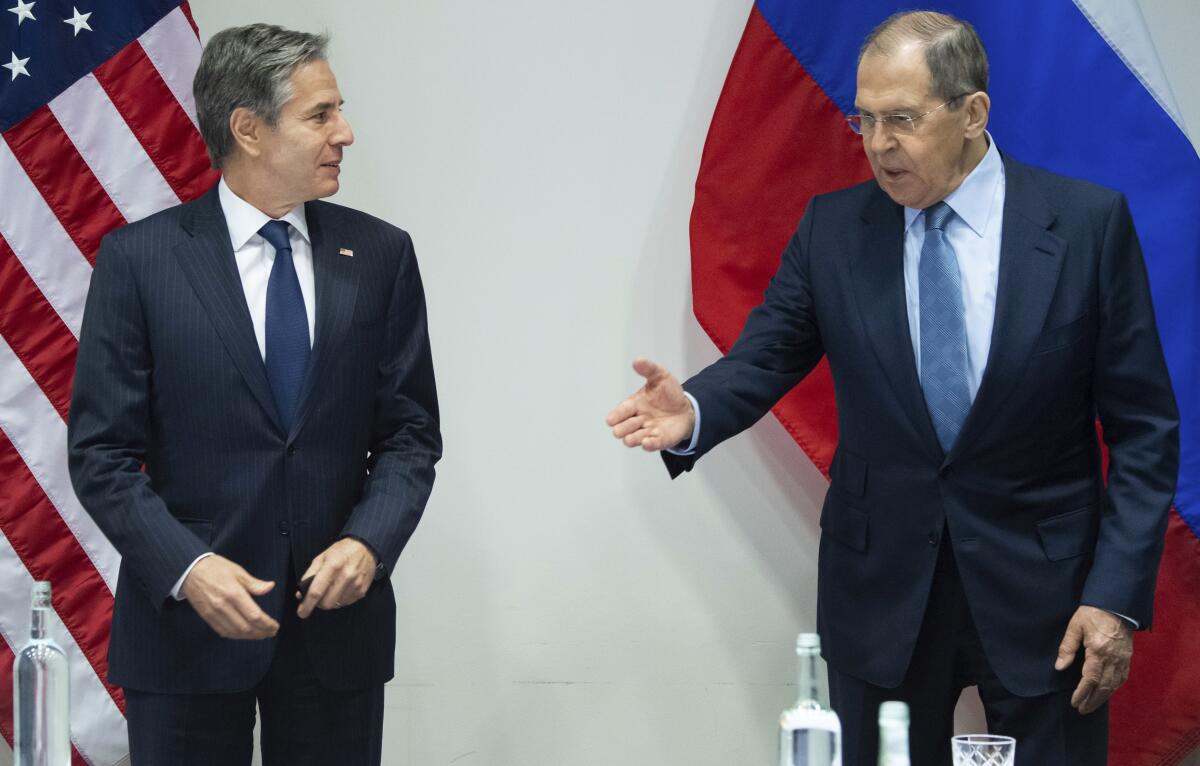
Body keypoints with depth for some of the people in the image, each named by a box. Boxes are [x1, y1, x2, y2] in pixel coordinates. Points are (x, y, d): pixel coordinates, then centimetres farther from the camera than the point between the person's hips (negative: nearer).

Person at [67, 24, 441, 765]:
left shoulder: (380, 254, 4)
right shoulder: (140, 258, -4)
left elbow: (410, 432, 5)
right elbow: (102, 452, -5)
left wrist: (368, 542, -12)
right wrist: (186, 567, -18)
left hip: (339, 615, 2)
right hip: (187, 621, -2)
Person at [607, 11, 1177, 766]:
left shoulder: (1089, 222, -6)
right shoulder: (833, 228, 1)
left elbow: (1143, 426, -4)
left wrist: (1118, 594, -11)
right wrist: (694, 410, -24)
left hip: (1042, 590, -2)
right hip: (881, 593, 2)